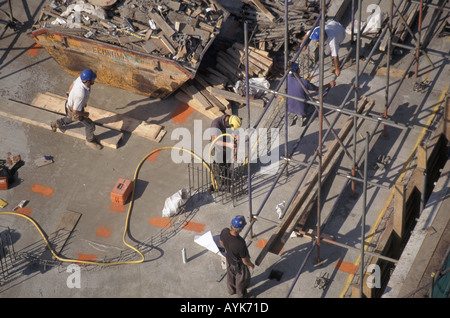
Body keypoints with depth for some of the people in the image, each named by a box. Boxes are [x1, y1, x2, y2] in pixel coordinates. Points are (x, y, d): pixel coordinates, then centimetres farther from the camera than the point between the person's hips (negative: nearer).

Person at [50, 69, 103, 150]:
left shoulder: (82, 78, -28)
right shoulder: (81, 95, -50)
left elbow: (74, 83, -2)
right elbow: (75, 111, -38)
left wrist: (69, 92, 21)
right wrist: (85, 114, -16)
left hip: (73, 101, 7)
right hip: (74, 110, -7)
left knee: (72, 118, 38)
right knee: (90, 125, 13)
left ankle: (57, 124, 60)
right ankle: (90, 140, 43)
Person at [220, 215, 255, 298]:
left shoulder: (224, 231, -31)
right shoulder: (240, 244, -46)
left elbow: (221, 242, -5)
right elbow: (245, 260, -28)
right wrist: (251, 265, -6)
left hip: (229, 259, 5)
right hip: (239, 264, -5)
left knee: (231, 276, 34)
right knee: (241, 279, 27)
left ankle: (231, 290, 62)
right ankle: (241, 293, 55)